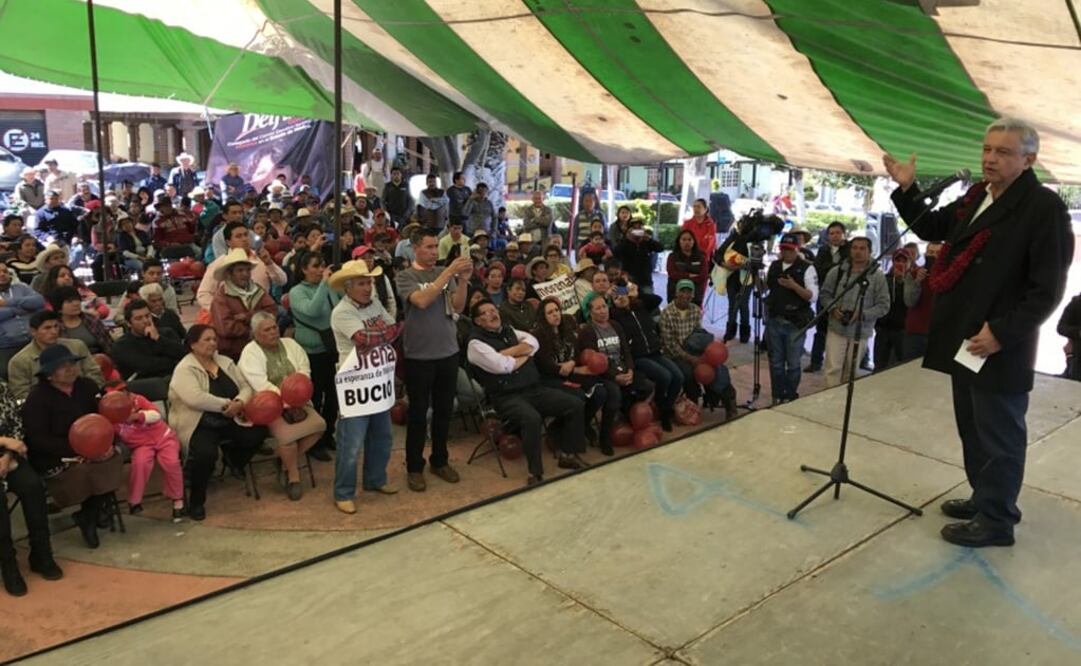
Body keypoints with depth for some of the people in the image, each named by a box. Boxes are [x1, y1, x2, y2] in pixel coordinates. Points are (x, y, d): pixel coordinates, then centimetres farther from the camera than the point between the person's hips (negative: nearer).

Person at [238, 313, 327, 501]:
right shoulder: (250, 352, -6)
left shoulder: (289, 344, 11)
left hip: (296, 401, 6)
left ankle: (288, 459, 1)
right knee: (286, 434, -30)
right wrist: (287, 402, -22)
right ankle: (293, 475, -6)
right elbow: (261, 385, -17)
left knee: (319, 424, -17)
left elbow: (304, 370, 3)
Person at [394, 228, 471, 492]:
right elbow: (421, 301, -23)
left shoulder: (446, 273, 6)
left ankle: (440, 460, 28)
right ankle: (414, 467, 17)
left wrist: (463, 280, -19)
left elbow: (458, 307, -2)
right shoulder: (405, 276, -5)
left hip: (448, 352, 4)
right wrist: (449, 273, -26)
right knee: (418, 413, 5)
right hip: (419, 355, -4)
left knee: (444, 410, 14)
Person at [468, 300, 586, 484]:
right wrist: (524, 354, 0)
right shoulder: (476, 343, -4)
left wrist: (506, 353, -10)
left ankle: (568, 455, 5)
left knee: (575, 404, -6)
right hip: (507, 397, -7)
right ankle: (535, 473, -25)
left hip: (535, 389, 7)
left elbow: (533, 343, 3)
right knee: (531, 418, -37)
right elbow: (502, 366, -18)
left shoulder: (510, 331, 19)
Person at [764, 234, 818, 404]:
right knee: (775, 362, 12)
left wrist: (794, 286, -25)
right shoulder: (773, 266, 9)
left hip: (795, 324, -4)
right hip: (774, 321, 4)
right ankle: (777, 396, 23)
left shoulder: (806, 268, -6)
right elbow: (763, 287, 20)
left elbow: (813, 296, -14)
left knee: (793, 364, 6)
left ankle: (790, 397, 19)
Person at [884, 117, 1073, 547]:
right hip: (965, 339, 8)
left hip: (1001, 348, -8)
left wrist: (1002, 333, -22)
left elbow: (1047, 289, -17)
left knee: (998, 436, 5)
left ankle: (996, 521, 19)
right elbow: (931, 228, 24)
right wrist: (907, 190, 10)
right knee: (973, 428, 21)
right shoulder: (976, 197, 10)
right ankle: (985, 499, 37)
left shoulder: (1044, 207, -14)